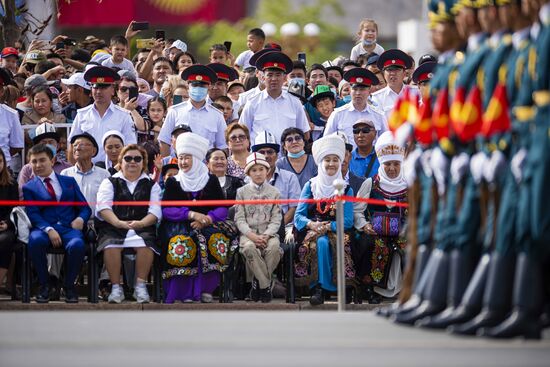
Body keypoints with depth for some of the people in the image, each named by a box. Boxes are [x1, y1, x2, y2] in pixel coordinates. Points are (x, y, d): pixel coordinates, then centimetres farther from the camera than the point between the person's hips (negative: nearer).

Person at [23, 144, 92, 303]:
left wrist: (81, 219, -7)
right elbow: (32, 214, 1)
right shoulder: (29, 187, 15)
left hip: (69, 227, 1)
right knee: (35, 241, -38)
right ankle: (44, 285, -16)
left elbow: (85, 207, 18)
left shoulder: (69, 181, 22)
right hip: (44, 228, -1)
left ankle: (69, 285, -12)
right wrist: (49, 230, -18)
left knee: (77, 245, -36)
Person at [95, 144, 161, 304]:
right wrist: (118, 223, -20)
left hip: (142, 228, 0)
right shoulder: (110, 182, 17)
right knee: (111, 245, -34)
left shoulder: (151, 185, 19)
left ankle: (140, 285, -22)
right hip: (113, 227, 0)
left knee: (146, 245, -34)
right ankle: (116, 287, -24)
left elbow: (155, 211, 4)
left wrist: (140, 223, -18)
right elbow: (103, 207, 0)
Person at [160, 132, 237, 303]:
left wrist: (206, 219, -14)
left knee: (217, 242, -32)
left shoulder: (211, 180, 13)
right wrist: (192, 214, -14)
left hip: (207, 225, 1)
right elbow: (166, 210, 0)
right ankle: (185, 292, -29)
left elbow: (222, 209, 6)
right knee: (183, 245, -35)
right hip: (179, 225, -1)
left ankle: (205, 289, -22)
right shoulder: (173, 182, 12)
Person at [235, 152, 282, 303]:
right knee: (249, 247, -36)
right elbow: (239, 219, 1)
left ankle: (259, 282, -16)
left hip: (268, 232, 1)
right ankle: (266, 285, -23)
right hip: (248, 233, 0)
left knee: (274, 246, -35)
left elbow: (276, 219, 3)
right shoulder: (242, 192, 9)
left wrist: (266, 235, -15)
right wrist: (252, 235, -16)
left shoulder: (274, 192, 11)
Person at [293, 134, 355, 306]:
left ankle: (318, 288, -32)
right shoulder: (310, 186, 11)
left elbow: (348, 221, 0)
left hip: (336, 232, 0)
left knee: (325, 242, -35)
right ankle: (320, 286, -35)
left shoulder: (346, 189, 9)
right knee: (321, 243, -35)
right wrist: (311, 224, -17)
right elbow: (298, 216, 4)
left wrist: (327, 226, -16)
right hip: (312, 232, 0)